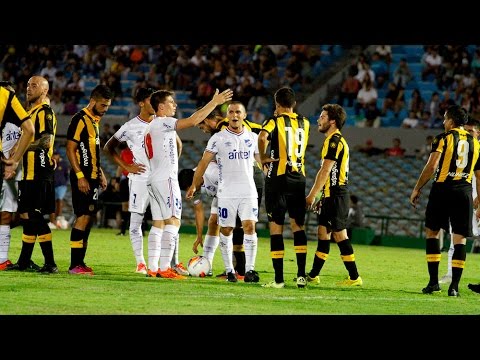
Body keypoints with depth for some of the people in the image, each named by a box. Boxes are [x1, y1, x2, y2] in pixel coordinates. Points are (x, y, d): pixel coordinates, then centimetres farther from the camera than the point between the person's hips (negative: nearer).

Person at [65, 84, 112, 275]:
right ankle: (75, 265, -12)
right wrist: (80, 177, -20)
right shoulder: (80, 120, -11)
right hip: (82, 177, -9)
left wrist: (100, 173, 20)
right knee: (83, 217, -12)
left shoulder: (95, 121, 17)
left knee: (88, 218, 9)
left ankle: (80, 262, 12)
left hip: (92, 177, 9)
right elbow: (70, 150, -15)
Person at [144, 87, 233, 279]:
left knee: (157, 224, 9)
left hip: (154, 180, 10)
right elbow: (192, 121, -22)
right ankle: (164, 268, -17)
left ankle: (152, 268, 6)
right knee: (173, 221, -11)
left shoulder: (150, 127, 18)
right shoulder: (162, 123, -10)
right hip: (166, 179, -10)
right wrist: (214, 102, -18)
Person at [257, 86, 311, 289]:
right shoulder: (304, 123, 11)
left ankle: (278, 278, -4)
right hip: (299, 178, 4)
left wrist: (263, 157, -9)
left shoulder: (275, 121, -5)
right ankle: (301, 275, 5)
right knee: (298, 226, 11)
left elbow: (262, 137, -26)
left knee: (276, 227, -1)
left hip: (278, 178, -4)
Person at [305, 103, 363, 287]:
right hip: (331, 195, 10)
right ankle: (313, 275, 17)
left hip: (336, 196, -10)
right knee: (323, 232, 12)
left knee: (339, 234, -8)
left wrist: (312, 195, -15)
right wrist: (321, 197, 22)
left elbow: (325, 171, -18)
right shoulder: (337, 140, 18)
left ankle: (354, 277, -5)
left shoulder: (334, 141, -14)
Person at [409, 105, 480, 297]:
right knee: (459, 238, 3)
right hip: (464, 191, 3)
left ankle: (433, 281, 2)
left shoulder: (443, 139, 0)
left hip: (442, 189, -3)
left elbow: (431, 166, -10)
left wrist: (417, 189, -3)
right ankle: (454, 286, -1)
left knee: (432, 232, 8)